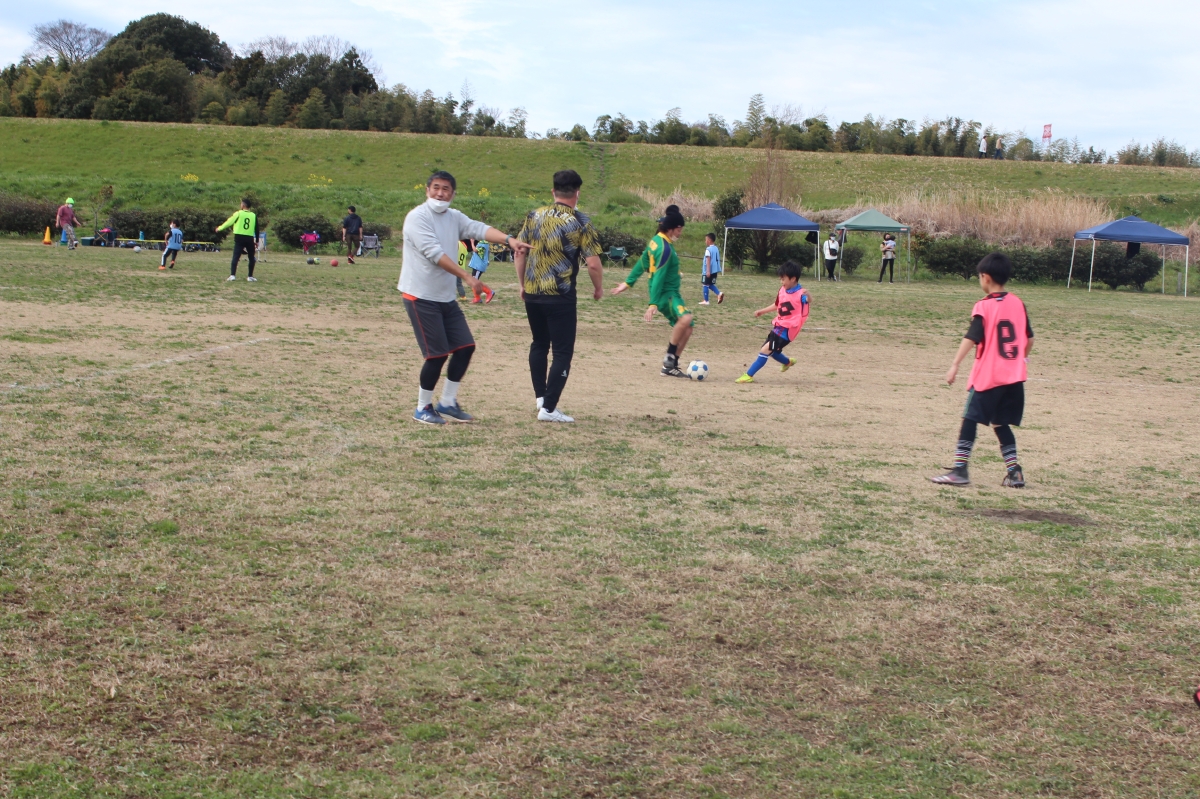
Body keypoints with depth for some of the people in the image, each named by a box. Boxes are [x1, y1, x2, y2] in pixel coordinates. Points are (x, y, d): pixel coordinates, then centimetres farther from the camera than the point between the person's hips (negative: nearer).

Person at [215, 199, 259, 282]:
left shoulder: (238, 214, -1)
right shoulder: (253, 216, 6)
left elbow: (229, 222, 7)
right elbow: (256, 229, 7)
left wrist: (219, 228, 21)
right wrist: (257, 241, 14)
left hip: (239, 238, -1)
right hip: (250, 239, 2)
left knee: (236, 257, -4)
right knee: (251, 258, 13)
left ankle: (232, 275, -15)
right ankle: (250, 276, 11)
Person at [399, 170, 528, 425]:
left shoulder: (454, 217, 9)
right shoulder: (417, 217, -13)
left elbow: (479, 229, -7)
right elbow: (434, 253, -23)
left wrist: (508, 240, -26)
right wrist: (467, 277, -30)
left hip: (446, 298, 8)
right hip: (421, 297, -8)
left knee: (465, 347, 5)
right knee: (437, 354, -8)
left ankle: (448, 402, 18)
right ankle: (423, 408, 9)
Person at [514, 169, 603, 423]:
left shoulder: (534, 216, 5)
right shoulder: (579, 221, -8)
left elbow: (518, 253, 8)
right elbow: (593, 263, -12)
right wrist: (598, 288, 5)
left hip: (532, 293, 5)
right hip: (561, 297, -5)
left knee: (539, 344, 23)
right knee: (562, 352, 2)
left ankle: (540, 396, 24)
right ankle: (549, 408, -3)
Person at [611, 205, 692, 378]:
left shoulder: (656, 240, 11)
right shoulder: (665, 248, -19)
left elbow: (642, 263, 20)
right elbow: (659, 276, -24)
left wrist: (628, 283, 28)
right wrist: (653, 303, -28)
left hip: (670, 293, 10)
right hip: (666, 294, -10)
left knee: (686, 327, 10)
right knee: (685, 317, -34)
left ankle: (670, 367, 13)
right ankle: (670, 356, -26)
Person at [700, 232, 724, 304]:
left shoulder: (708, 249, -13)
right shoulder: (716, 249, 12)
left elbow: (708, 260, -20)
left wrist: (708, 271, -24)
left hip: (708, 271, -8)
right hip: (715, 271, 8)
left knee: (705, 285, 2)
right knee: (711, 284, 18)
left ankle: (706, 301, 6)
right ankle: (719, 293, -3)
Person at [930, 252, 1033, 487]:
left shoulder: (983, 307, -9)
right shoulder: (1017, 303, 8)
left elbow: (971, 338, -19)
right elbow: (1029, 337, 16)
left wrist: (955, 365, -22)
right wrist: (1024, 357, 33)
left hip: (987, 376, -6)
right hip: (1014, 376, 6)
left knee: (970, 420, -1)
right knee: (1001, 424, 15)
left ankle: (960, 470, -4)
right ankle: (1014, 472, 10)